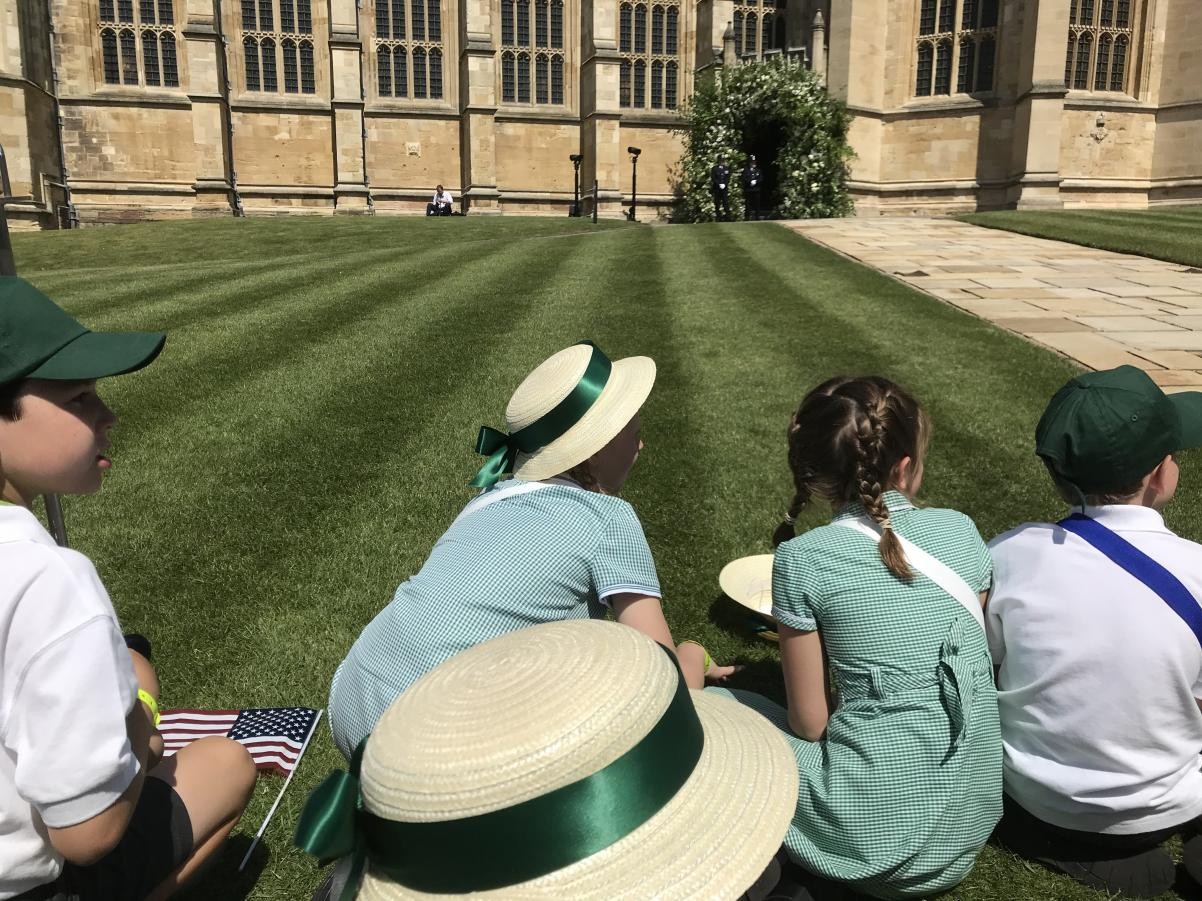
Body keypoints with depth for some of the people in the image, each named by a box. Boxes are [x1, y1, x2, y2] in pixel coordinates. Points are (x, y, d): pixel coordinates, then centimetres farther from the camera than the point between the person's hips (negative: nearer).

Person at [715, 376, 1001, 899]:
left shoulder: (802, 560, -14)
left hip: (874, 835, -5)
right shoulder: (960, 531, -2)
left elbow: (809, 723, -8)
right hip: (972, 823, 6)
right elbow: (976, 659, 10)